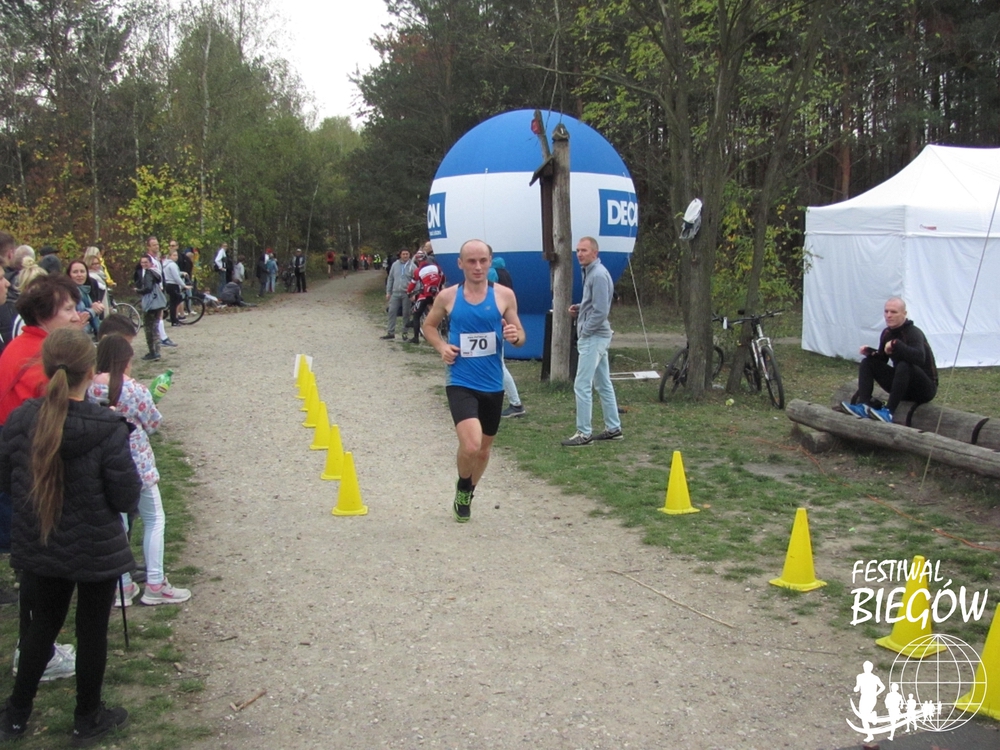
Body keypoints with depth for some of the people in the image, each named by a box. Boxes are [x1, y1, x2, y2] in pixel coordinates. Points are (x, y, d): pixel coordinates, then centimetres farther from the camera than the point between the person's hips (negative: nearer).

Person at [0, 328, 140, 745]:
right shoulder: (108, 430, -23)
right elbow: (126, 498, -17)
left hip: (39, 547, 4)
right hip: (96, 550, -4)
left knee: (43, 623, 23)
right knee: (92, 631, 14)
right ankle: (87, 720, 29)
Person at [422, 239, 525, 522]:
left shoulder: (504, 295, -3)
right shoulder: (447, 297, -2)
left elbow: (520, 337, 4)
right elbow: (429, 325, 14)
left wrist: (515, 336, -20)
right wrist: (441, 346, -5)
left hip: (493, 385, 2)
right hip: (461, 384, -2)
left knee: (484, 448, 17)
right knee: (471, 444, -21)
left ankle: (467, 495, 44)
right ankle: (462, 489, 11)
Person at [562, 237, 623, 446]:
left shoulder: (598, 275, -17)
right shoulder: (590, 272, 13)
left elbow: (601, 311, -22)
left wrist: (584, 331, -14)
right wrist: (578, 310, 5)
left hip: (593, 337, -10)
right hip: (596, 336, 10)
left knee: (582, 385, -7)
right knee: (603, 384, 15)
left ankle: (584, 433, -2)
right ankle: (613, 428, 22)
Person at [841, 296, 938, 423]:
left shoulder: (913, 333, -20)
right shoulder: (887, 333, 2)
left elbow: (919, 357, -39)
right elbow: (882, 359, 14)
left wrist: (895, 344, -36)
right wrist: (869, 352, -6)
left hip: (925, 388, -8)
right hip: (902, 384, 8)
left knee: (904, 365, -36)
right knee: (867, 362, -1)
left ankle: (888, 412, -38)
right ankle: (863, 406, -20)